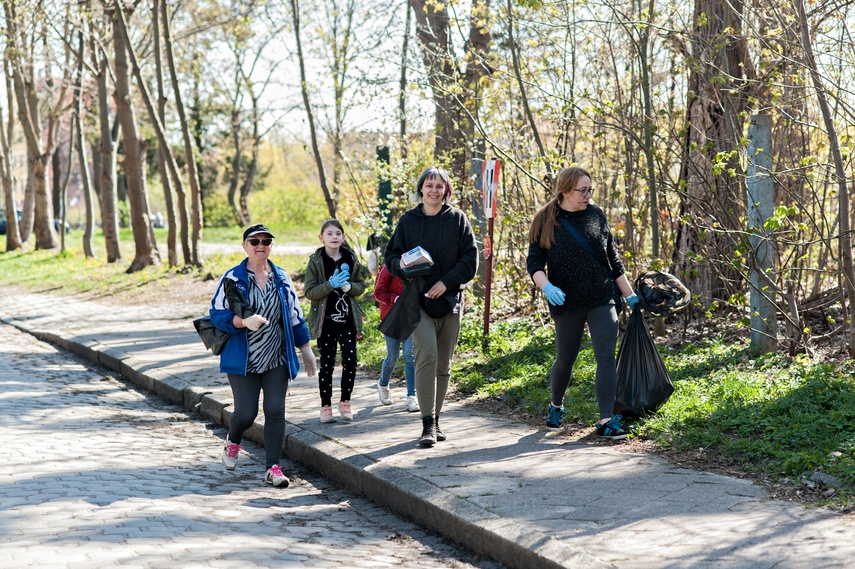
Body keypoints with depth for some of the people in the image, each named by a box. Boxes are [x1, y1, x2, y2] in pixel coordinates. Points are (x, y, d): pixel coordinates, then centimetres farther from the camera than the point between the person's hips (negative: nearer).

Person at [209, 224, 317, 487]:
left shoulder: (281, 278, 8)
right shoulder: (232, 278, -4)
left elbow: (294, 316, 15)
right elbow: (217, 314, -6)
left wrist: (306, 349, 15)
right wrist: (243, 321, -23)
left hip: (276, 359, 3)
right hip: (243, 360, -3)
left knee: (275, 410, -5)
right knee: (246, 413, -4)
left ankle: (273, 468, 2)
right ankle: (233, 442, 31)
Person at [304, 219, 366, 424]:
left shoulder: (350, 259, 6)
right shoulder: (316, 261, -3)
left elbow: (361, 286, 8)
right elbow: (309, 291, -8)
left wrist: (348, 286, -13)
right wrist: (331, 285, -20)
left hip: (347, 320, 2)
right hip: (325, 321, -2)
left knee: (350, 360, -6)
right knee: (326, 364, 1)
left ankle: (345, 402, 10)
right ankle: (326, 407, 10)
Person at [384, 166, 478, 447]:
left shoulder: (458, 219, 5)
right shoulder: (408, 220, 5)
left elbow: (470, 259, 1)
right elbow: (391, 255, 9)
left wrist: (447, 281, -11)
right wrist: (400, 264, -15)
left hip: (450, 300, 2)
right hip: (418, 299, -2)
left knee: (443, 365, 7)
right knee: (427, 356, -18)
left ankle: (435, 420, 19)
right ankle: (428, 424, -17)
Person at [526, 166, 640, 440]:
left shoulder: (595, 215, 5)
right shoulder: (546, 222, -3)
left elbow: (613, 258, 12)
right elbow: (534, 263, -5)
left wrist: (630, 295, 12)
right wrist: (546, 286, -25)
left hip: (603, 299, 2)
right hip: (567, 302, -1)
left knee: (607, 357, -10)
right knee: (565, 359, 11)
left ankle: (606, 420, -10)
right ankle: (556, 405, 38)